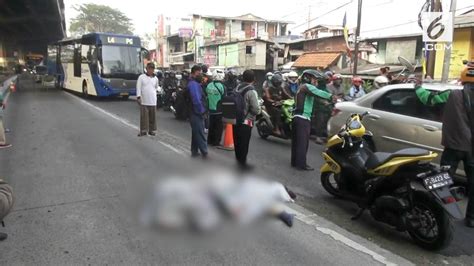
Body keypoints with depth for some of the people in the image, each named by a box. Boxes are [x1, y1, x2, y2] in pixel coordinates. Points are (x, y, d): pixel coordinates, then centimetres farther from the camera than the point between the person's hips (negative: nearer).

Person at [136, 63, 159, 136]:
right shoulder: (141, 77, 1)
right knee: (144, 116, -3)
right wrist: (138, 97, -11)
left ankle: (151, 130, 17)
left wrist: (155, 91, 12)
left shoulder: (155, 78, 11)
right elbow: (138, 87, -4)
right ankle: (143, 130, 4)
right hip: (144, 101, -3)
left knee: (152, 116, 7)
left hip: (152, 101, 3)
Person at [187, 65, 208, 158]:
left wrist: (202, 110, 11)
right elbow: (196, 100, -26)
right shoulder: (193, 84, -18)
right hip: (197, 113, -10)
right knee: (200, 133, -3)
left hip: (195, 113, 10)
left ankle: (194, 151, 25)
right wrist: (201, 111, -16)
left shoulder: (194, 83, 15)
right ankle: (204, 152, 4)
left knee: (196, 133, 17)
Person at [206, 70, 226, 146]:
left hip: (211, 109, 6)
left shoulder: (209, 85, 2)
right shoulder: (221, 86, -15)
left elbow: (207, 96, 10)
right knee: (219, 127, 5)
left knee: (211, 126, 17)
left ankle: (210, 140, 25)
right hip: (219, 110, -6)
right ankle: (216, 142, 8)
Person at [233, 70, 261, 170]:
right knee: (244, 143, 4)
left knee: (237, 142, 17)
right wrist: (259, 109, 2)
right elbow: (256, 109, -19)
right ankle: (243, 163, 14)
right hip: (246, 121, -7)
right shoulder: (251, 91, -16)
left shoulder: (237, 88, 5)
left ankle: (238, 159, 32)